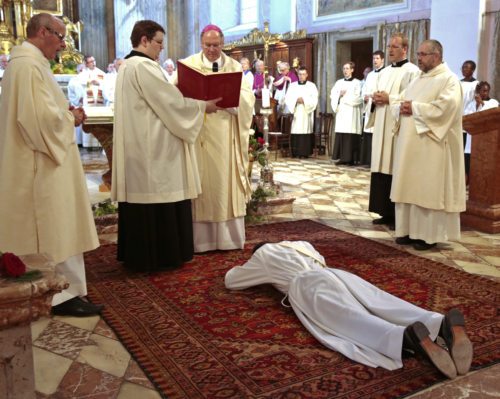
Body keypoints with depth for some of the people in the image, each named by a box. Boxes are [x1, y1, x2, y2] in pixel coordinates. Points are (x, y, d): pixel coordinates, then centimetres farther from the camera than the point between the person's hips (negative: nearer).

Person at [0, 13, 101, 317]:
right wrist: (71, 118, -9)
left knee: (51, 226, 16)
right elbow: (41, 116, -26)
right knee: (56, 227, -4)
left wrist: (65, 112, 7)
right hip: (43, 165, -11)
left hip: (38, 162, 11)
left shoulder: (27, 62, 15)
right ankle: (64, 293, 5)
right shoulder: (29, 65, -18)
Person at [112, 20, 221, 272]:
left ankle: (137, 255, 19)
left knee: (141, 195, 12)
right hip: (151, 147, -10)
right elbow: (170, 101, -17)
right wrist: (203, 106, -4)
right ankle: (156, 256, 5)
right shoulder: (144, 66, -15)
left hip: (137, 144, 10)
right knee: (156, 197, -3)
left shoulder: (128, 66, 17)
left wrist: (195, 104, 16)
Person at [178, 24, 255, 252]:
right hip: (198, 133, -2)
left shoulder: (234, 67, 10)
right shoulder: (188, 65, 5)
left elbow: (247, 98, -1)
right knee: (201, 185, -1)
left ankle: (228, 237, 14)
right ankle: (200, 239, 6)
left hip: (225, 135, 2)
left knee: (225, 184, 5)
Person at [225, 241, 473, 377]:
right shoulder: (299, 244, 43)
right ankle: (446, 323, -46)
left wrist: (237, 270, 61)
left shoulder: (261, 256, 29)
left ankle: (410, 336, -61)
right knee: (386, 308, -18)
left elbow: (230, 281, 38)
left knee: (349, 321, -30)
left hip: (307, 284, -5)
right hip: (338, 274, 6)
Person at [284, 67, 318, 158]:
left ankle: (305, 153, -5)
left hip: (307, 114, -1)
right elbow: (287, 99, 5)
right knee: (296, 132, -6)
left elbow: (314, 100, 0)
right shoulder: (293, 85, 13)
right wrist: (296, 100, -12)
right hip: (296, 113, 1)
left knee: (306, 131, -7)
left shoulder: (312, 86, 9)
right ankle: (296, 153, -3)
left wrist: (304, 100, -12)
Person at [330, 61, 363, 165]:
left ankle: (351, 158, -4)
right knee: (340, 136, -1)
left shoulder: (357, 83, 2)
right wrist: (339, 95, -10)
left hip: (352, 113, -4)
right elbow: (332, 95, 9)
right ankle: (342, 157, 2)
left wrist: (344, 96, -6)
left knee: (351, 136, -7)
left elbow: (358, 98, -8)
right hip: (341, 113, 4)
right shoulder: (339, 82, 16)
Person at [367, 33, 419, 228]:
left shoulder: (412, 71, -5)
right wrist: (375, 99, 1)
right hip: (382, 128, 8)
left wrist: (389, 98, -16)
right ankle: (387, 212, 15)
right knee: (382, 169, 7)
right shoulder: (384, 72, 19)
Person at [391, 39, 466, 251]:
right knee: (410, 187, 9)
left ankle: (428, 234, 5)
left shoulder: (449, 79, -6)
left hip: (431, 146, -8)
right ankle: (409, 230, 17)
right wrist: (402, 107, -5)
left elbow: (445, 107, -21)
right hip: (410, 144, 8)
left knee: (429, 189, -3)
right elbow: (397, 101, 19)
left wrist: (414, 108, -15)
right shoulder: (418, 80, 19)